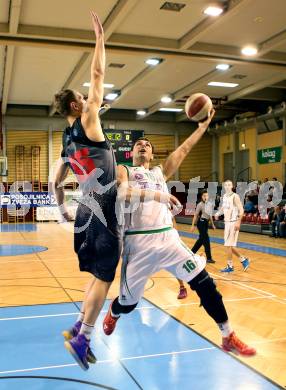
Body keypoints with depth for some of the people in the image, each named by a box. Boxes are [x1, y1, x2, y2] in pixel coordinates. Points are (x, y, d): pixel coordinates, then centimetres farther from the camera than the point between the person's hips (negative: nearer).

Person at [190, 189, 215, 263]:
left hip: (206, 222, 8)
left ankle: (192, 252, 31)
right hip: (201, 222, -8)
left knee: (201, 239, 15)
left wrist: (212, 224, 19)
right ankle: (209, 258, -1)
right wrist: (193, 225, -12)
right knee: (206, 240, -7)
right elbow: (195, 215, -11)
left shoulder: (210, 204, 7)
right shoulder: (200, 205, -13)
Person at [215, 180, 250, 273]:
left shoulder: (235, 196, -12)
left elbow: (241, 210, -16)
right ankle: (243, 259, 26)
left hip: (233, 223, -8)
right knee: (230, 245, 12)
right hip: (227, 222, 8)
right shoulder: (224, 196, 11)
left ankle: (230, 266, 5)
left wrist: (238, 222, -24)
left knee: (228, 245, -6)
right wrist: (218, 213, 7)